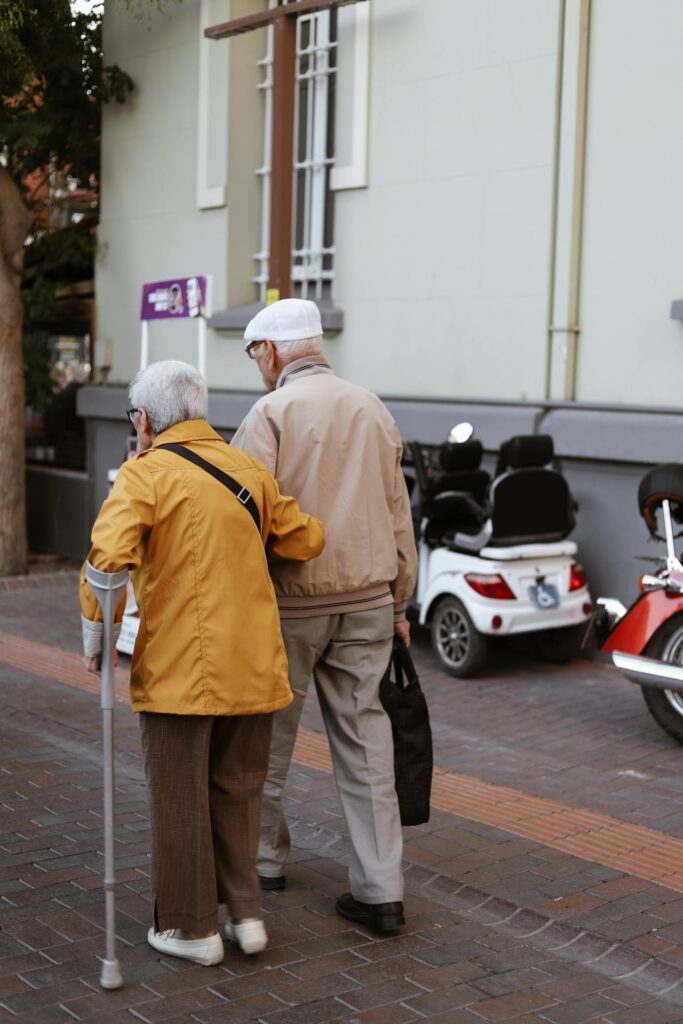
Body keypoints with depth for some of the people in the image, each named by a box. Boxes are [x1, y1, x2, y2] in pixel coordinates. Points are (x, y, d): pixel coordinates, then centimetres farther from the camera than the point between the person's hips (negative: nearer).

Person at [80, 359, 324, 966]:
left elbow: (109, 559, -22)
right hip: (253, 665, 5)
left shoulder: (145, 474, -8)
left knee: (180, 797, 8)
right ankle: (245, 912, 21)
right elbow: (308, 540, 11)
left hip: (180, 667, -5)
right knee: (236, 790, 19)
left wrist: (95, 639, -9)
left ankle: (191, 928, 18)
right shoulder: (249, 471, 8)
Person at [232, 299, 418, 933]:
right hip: (367, 600, 5)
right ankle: (380, 890, 5)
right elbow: (398, 514, 12)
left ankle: (263, 856, 30)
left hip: (291, 602, -4)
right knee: (365, 739, 6)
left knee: (269, 734, 14)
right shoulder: (373, 410, 8)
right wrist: (398, 602, 18)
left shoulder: (272, 412, -9)